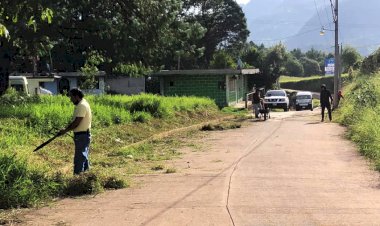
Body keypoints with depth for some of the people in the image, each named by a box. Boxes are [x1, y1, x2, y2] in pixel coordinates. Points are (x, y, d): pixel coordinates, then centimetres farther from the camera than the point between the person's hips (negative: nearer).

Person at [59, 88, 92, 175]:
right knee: (83, 156, 20)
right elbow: (75, 120, 20)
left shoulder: (82, 106, -20)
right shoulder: (81, 105, 13)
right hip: (83, 134, 11)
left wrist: (66, 130, -14)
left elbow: (76, 122, -23)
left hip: (82, 135, -11)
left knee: (79, 158, -6)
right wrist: (67, 127, 10)